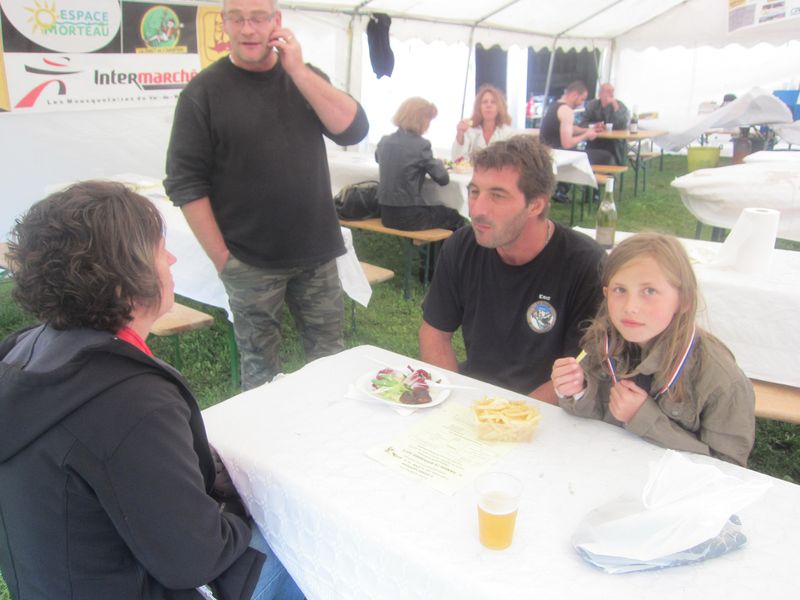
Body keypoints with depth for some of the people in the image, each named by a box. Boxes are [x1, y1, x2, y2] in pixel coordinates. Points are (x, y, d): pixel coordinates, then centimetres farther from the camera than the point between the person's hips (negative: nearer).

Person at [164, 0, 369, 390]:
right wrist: (222, 259, -11)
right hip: (250, 263, -3)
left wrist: (298, 71, -12)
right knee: (260, 366, 6)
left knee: (331, 358, 13)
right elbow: (185, 183, -7)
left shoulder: (305, 77, 9)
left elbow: (353, 130, -6)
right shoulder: (203, 92, -4)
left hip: (316, 254, 4)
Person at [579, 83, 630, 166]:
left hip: (615, 143, -1)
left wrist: (615, 106, -23)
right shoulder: (592, 104, 4)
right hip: (595, 143, 1)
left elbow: (623, 125, -19)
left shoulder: (620, 106, -3)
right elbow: (583, 123, -1)